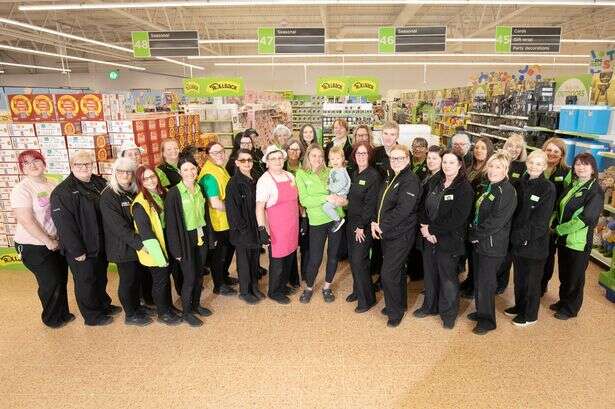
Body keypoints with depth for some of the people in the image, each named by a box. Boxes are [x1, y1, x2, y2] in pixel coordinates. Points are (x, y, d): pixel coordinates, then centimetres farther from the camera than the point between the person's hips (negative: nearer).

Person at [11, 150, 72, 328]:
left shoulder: (52, 185, 3)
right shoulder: (21, 189, -15)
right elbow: (26, 220, -20)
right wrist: (48, 241, -16)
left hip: (57, 243, 6)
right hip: (34, 247, -6)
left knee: (61, 279, 16)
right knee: (51, 283, 5)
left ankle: (63, 314, 35)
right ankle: (51, 318, 28)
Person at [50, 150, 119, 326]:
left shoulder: (100, 183, 4)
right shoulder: (62, 192, -16)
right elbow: (64, 223, -20)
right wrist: (77, 250, -20)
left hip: (101, 244, 6)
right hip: (82, 248, -6)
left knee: (101, 277, 22)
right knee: (86, 281, 10)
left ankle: (104, 305, 41)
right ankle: (92, 315, 26)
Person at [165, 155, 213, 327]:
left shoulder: (199, 189, 5)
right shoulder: (173, 193, -13)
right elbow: (171, 222, -13)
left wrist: (209, 236, 10)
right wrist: (177, 248, -14)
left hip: (201, 237, 6)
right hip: (185, 238, -6)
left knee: (199, 274, 14)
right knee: (189, 277, 1)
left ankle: (196, 305, 33)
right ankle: (186, 312, 19)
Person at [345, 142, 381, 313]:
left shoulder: (373, 176, -13)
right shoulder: (354, 174, 10)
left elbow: (370, 204, -17)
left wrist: (361, 226, -17)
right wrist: (352, 223, 8)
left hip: (364, 225, -7)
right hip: (351, 222, 7)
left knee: (359, 260, -6)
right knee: (352, 258, 13)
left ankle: (367, 299, 10)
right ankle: (357, 290, 32)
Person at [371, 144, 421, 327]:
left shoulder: (411, 180, -15)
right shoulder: (390, 179, 12)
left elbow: (402, 210, -23)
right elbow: (380, 204, 12)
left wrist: (382, 226, -17)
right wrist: (375, 222, -3)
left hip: (401, 235, -8)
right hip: (387, 233, 8)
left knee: (388, 273, -6)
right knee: (397, 270, 19)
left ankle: (395, 311, 13)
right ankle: (399, 304, 36)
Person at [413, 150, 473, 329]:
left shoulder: (465, 189, -13)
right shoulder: (434, 182, 3)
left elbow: (456, 220, -19)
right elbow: (423, 207, 4)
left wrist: (431, 229, -15)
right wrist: (425, 228, -11)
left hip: (449, 241, -5)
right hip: (429, 239, 5)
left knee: (448, 278, 8)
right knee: (429, 274, 18)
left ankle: (449, 314, 29)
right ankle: (430, 306, 38)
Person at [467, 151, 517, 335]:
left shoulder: (508, 191, -15)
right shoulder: (488, 187, 11)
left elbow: (497, 220, -21)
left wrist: (476, 234, -14)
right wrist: (473, 233, 5)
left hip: (493, 245, -8)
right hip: (479, 242, 8)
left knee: (485, 283, 2)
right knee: (478, 279, 17)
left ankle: (487, 320, 18)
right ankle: (481, 312, 34)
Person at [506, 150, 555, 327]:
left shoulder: (548, 188, -12)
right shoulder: (521, 183, 4)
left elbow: (540, 221, -16)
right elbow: (514, 211, 5)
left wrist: (521, 235, -15)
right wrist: (514, 234, -3)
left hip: (535, 243, -5)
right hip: (517, 240, 5)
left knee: (532, 280, 11)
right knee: (519, 277, 19)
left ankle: (530, 315, 27)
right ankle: (520, 306, 38)